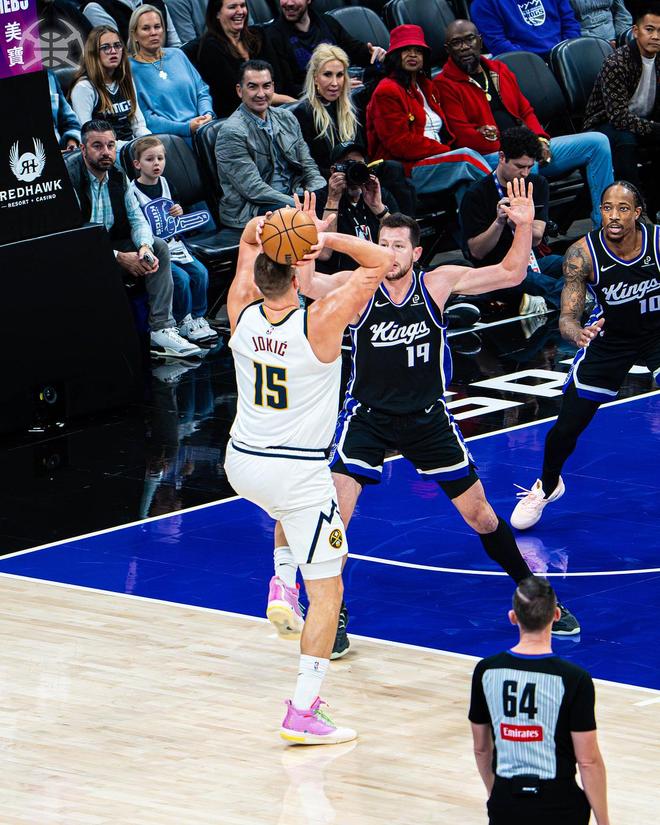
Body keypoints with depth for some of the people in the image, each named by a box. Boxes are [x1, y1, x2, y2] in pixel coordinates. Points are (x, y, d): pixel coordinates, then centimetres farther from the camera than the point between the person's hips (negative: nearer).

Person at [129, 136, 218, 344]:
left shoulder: (165, 184, 10)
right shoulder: (133, 192, -11)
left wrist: (178, 212, 0)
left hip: (172, 242, 7)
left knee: (200, 272, -11)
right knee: (181, 277, -23)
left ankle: (197, 317, 4)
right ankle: (182, 322, -4)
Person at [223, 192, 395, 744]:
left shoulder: (242, 314, -5)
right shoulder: (319, 324, -19)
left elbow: (249, 244, 12)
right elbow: (381, 262, -12)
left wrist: (262, 228, -10)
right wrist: (328, 239, -17)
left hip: (241, 464, 6)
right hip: (298, 471, -6)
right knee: (328, 591, 0)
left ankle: (283, 583, 24)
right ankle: (303, 713, -7)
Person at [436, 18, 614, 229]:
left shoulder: (500, 70, 22)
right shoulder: (445, 84, -1)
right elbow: (463, 136, -10)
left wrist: (540, 139, 1)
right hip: (491, 155, -8)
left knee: (597, 142, -4)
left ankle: (603, 225, -7)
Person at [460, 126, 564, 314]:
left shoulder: (538, 185, 9)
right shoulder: (476, 195, -5)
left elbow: (535, 238, -2)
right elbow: (477, 252, -8)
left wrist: (513, 221, -25)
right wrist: (499, 222, -25)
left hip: (533, 263, 5)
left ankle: (547, 301, -38)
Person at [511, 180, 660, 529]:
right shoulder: (583, 254, -25)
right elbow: (568, 317, -25)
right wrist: (577, 333, -48)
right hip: (608, 337, 0)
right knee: (567, 425, 3)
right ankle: (547, 486, 34)